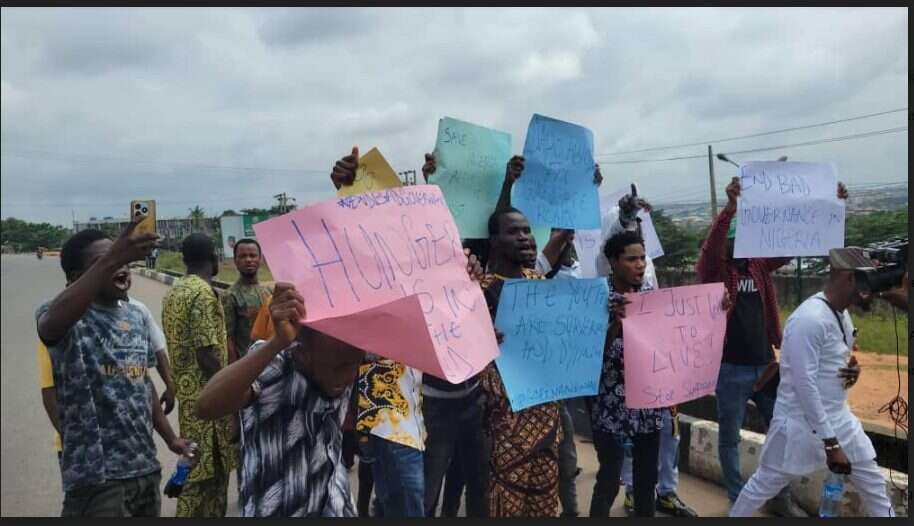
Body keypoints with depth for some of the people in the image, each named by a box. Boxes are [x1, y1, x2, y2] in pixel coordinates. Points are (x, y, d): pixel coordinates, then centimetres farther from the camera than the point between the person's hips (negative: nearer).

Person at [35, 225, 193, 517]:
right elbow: (52, 323, -37)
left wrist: (170, 438, 14)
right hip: (96, 476, -6)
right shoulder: (70, 318, -12)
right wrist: (109, 260, -46)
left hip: (146, 468, 7)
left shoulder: (136, 316, 9)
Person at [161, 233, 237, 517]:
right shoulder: (203, 293, -19)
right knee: (207, 471, 1)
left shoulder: (174, 291, 10)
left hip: (184, 390, 9)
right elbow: (206, 355, -23)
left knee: (196, 466, 19)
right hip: (205, 396, -9)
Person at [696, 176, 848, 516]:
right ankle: (738, 501, 23)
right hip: (731, 368, -5)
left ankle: (782, 498, 31)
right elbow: (711, 243, -27)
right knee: (731, 437, 8)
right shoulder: (712, 269, -7)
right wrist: (731, 205, -41)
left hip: (765, 364, 6)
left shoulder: (759, 265, 7)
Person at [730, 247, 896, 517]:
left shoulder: (843, 314, 5)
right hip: (801, 422, -9)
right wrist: (831, 443, -24)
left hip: (839, 418, 9)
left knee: (873, 483, 15)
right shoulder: (809, 319, -25)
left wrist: (850, 371, -5)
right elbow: (805, 385, -26)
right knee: (765, 484, 6)